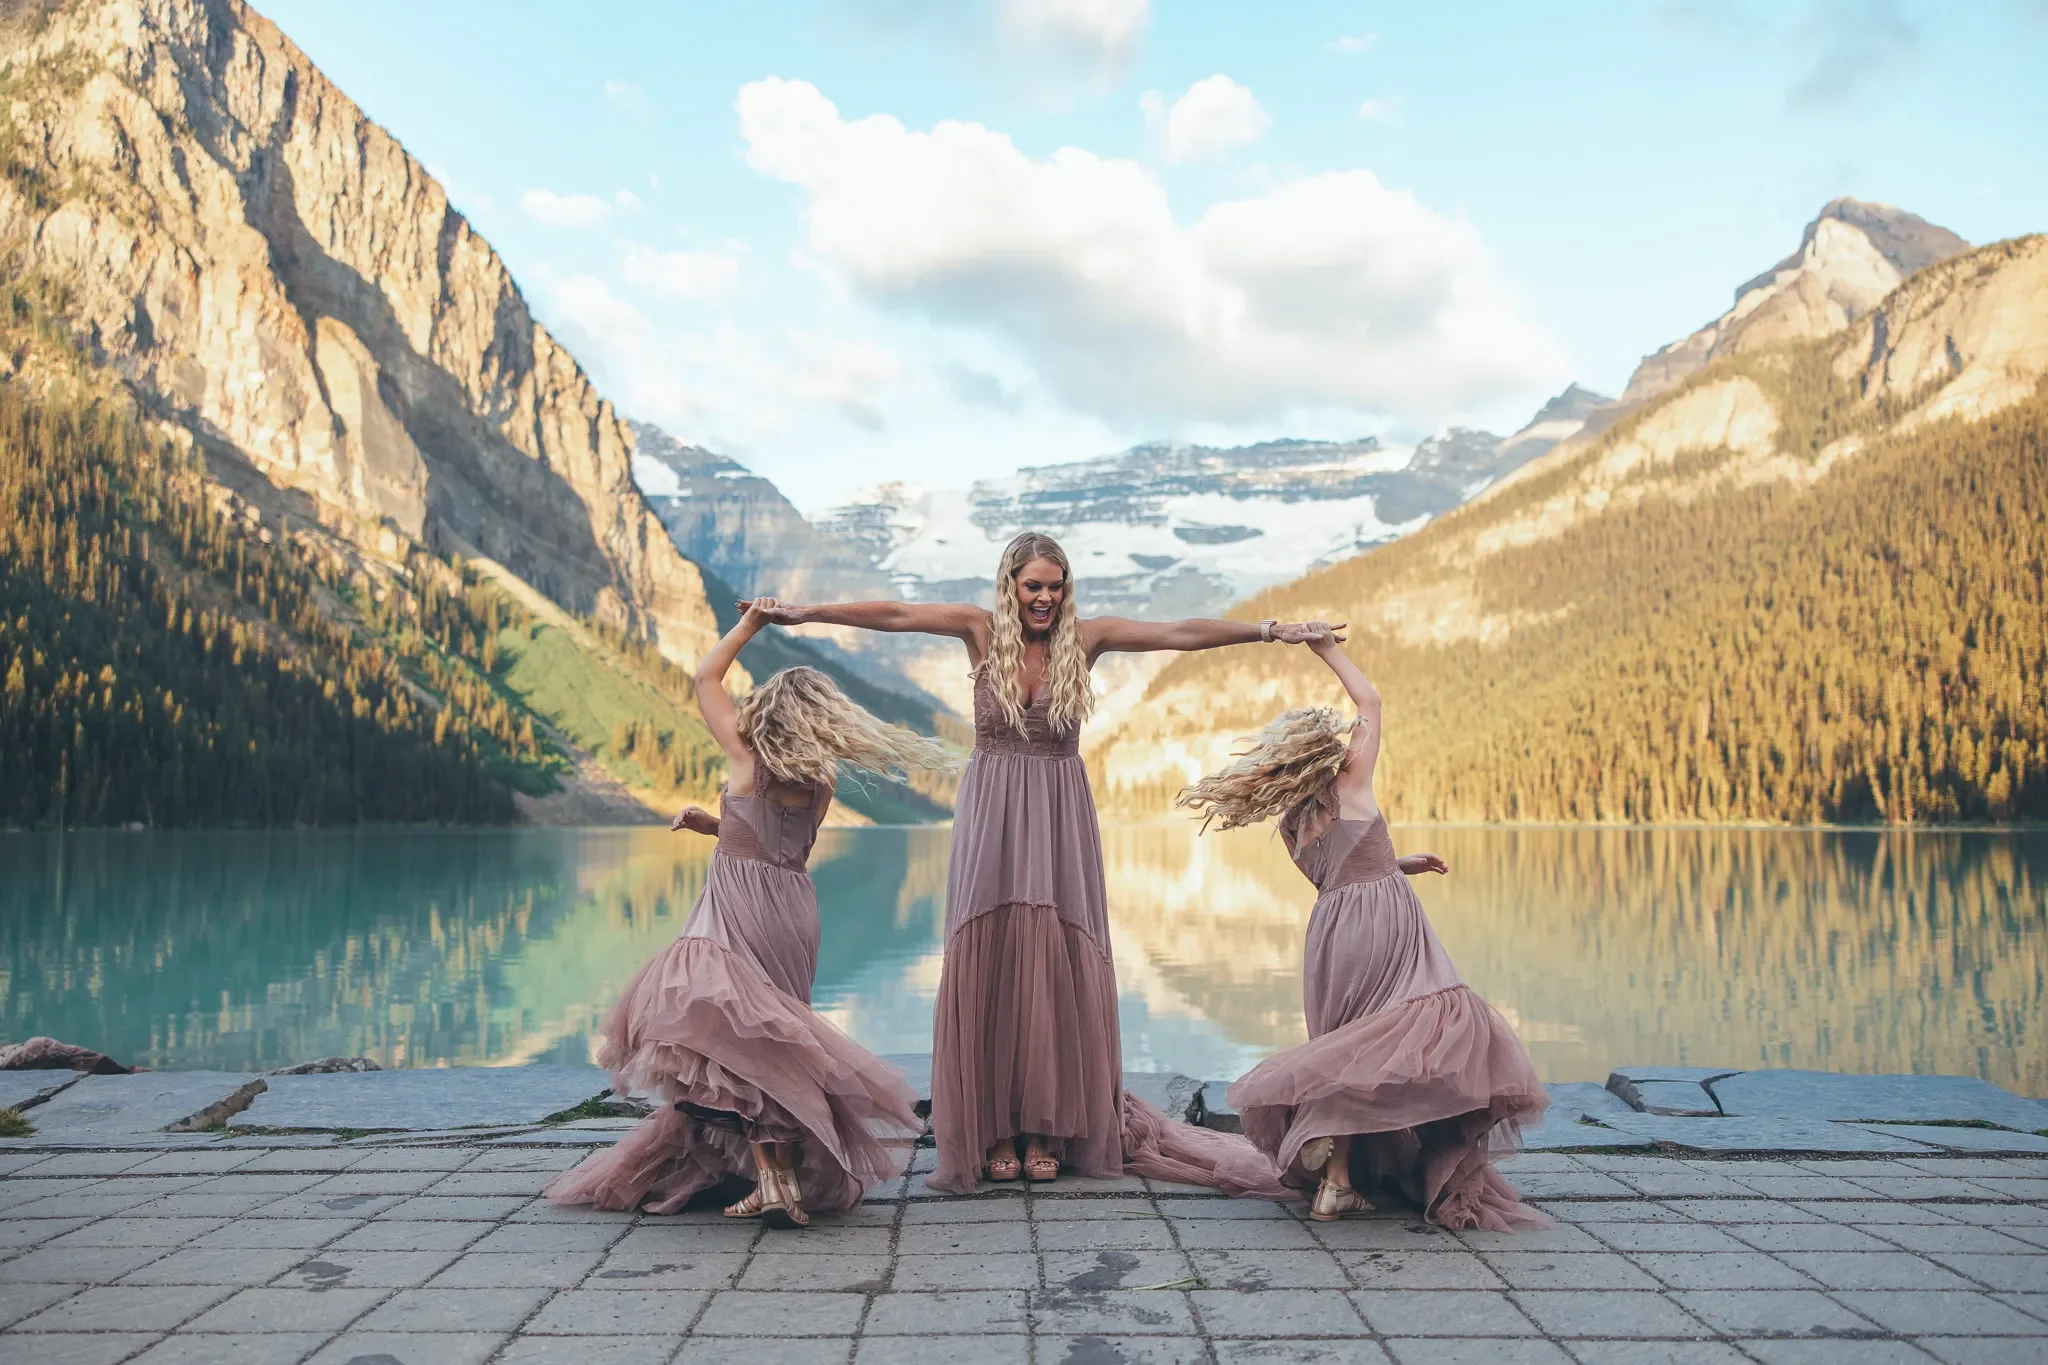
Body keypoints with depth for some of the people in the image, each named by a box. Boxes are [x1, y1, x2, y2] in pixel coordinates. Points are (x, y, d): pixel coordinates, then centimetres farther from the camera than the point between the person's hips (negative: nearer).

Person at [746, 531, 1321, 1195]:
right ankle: (995, 1131, 6)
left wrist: (1269, 631, -3)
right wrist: (808, 612, -7)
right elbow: (895, 614, -3)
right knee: (989, 961, -1)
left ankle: (1048, 1128, 8)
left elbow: (1181, 633, -1)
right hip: (991, 815, 0)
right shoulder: (982, 630, 1)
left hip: (1059, 816, 1)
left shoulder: (1086, 636, 2)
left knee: (1055, 965, -1)